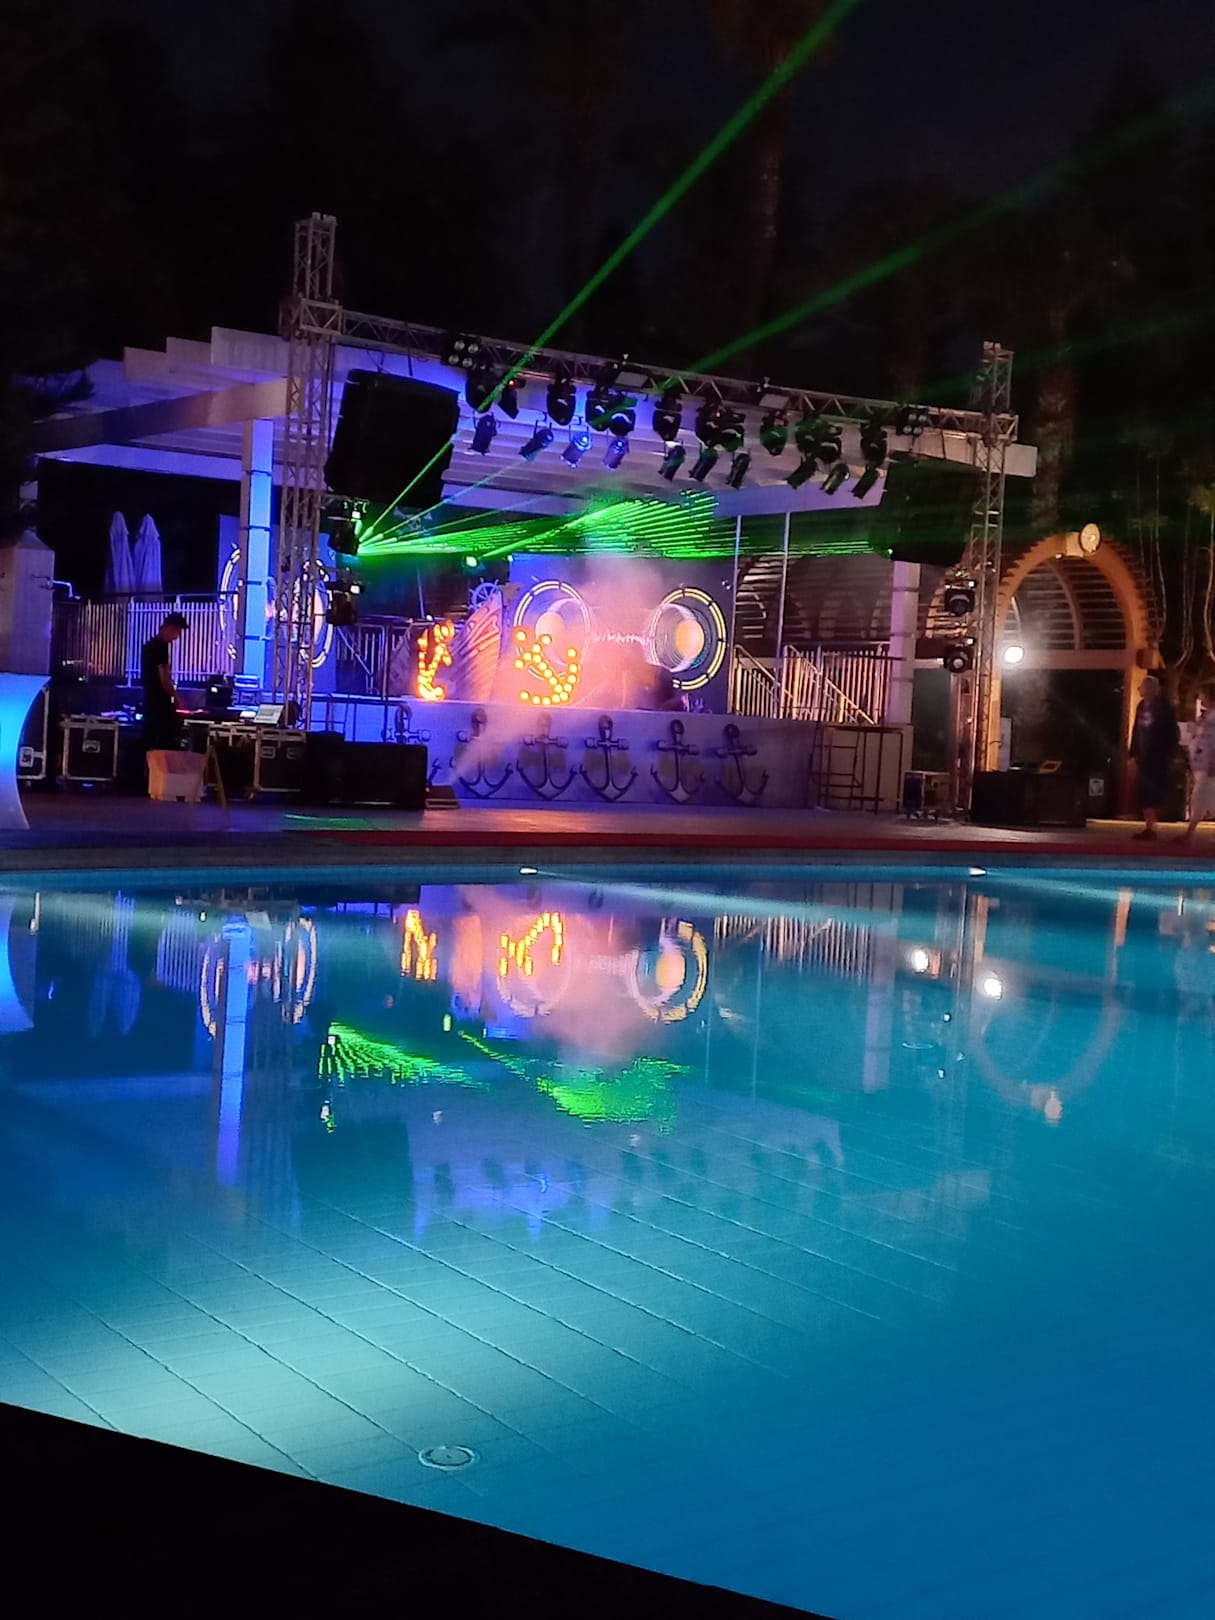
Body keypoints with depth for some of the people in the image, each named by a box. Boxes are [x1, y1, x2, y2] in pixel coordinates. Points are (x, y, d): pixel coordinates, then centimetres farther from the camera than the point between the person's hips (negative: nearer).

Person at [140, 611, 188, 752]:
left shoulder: (149, 645, 16)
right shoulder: (161, 646, -14)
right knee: (169, 745, -8)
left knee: (149, 744, 7)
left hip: (150, 703, 9)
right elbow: (164, 679, -17)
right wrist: (176, 698, -2)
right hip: (161, 704, -9)